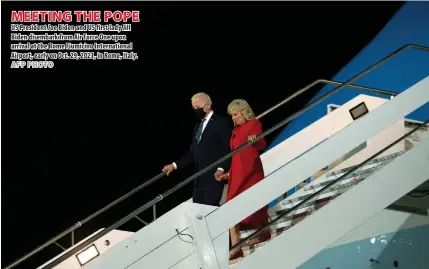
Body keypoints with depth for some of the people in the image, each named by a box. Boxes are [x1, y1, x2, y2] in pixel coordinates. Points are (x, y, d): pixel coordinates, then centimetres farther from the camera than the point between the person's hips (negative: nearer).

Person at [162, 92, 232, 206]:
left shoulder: (221, 122, -3)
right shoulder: (198, 126, 21)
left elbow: (229, 149, -10)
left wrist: (221, 168, -23)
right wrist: (175, 165, 11)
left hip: (214, 176, -8)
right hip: (199, 178, 8)